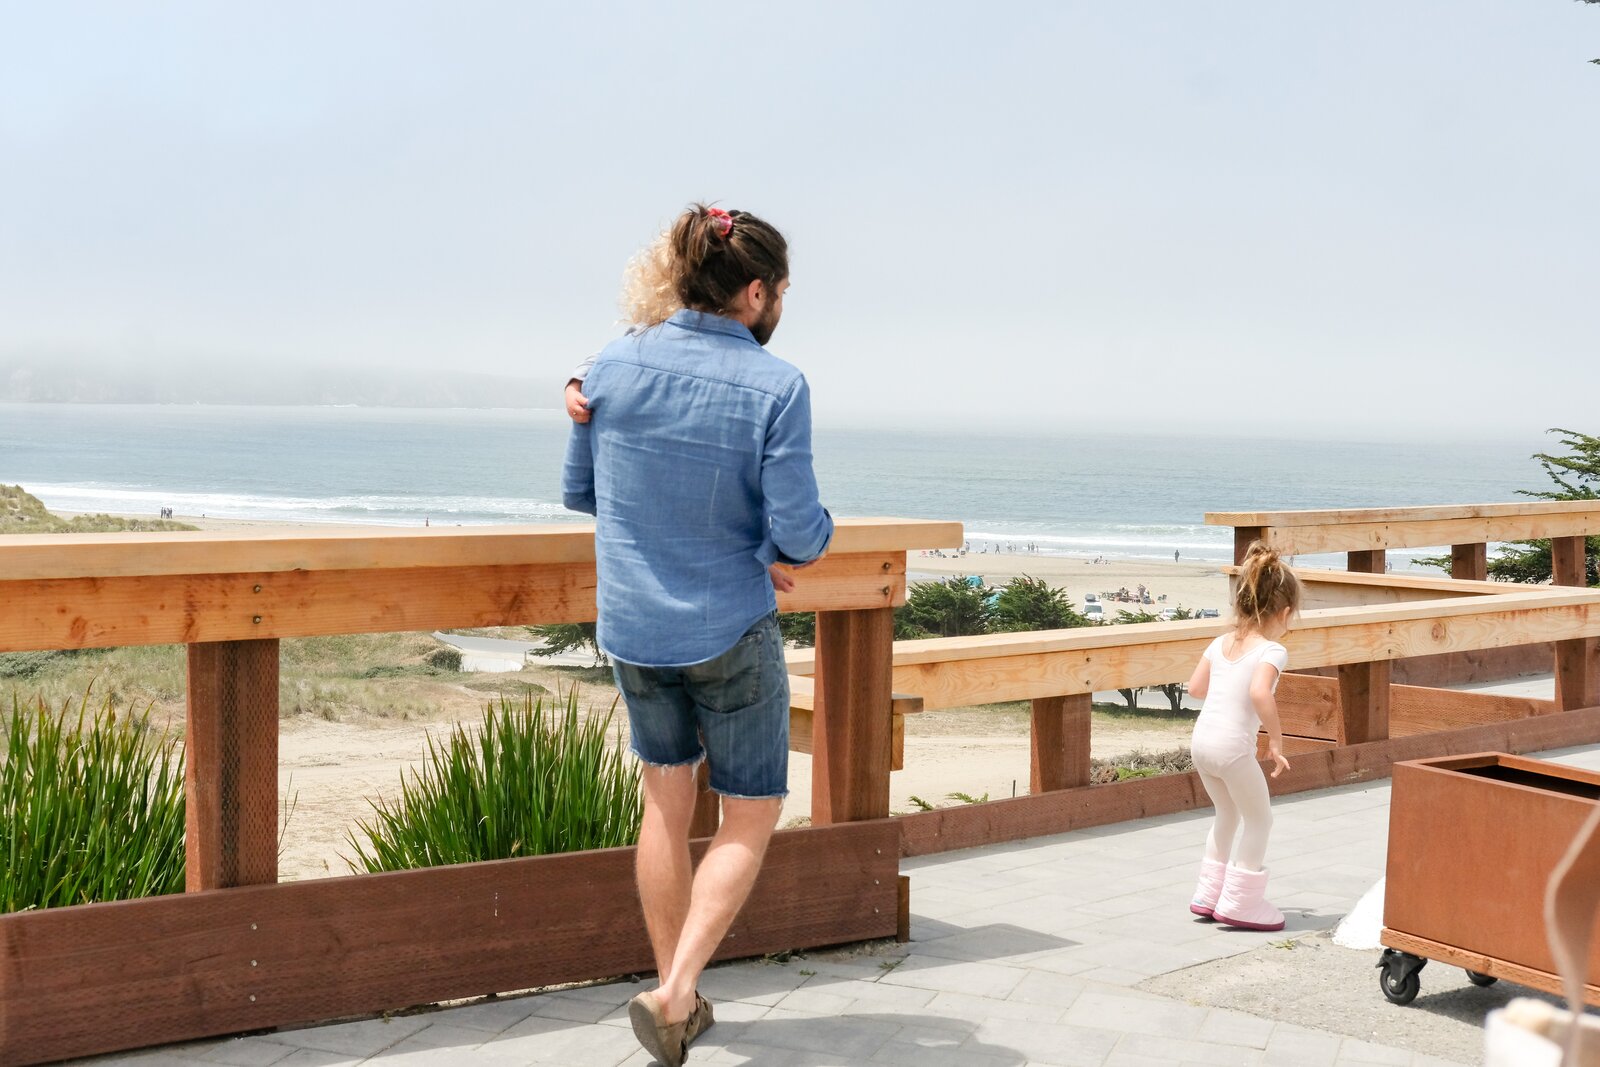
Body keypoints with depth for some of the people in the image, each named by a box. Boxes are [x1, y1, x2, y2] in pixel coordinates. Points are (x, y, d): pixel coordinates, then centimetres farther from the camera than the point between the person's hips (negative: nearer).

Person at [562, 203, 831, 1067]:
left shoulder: (613, 365, -4)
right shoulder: (774, 387, -17)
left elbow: (577, 491, 6)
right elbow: (799, 535, -17)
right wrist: (813, 534, 5)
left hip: (633, 630, 4)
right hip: (731, 634, -4)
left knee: (667, 805, 20)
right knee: (749, 820, 12)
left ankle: (677, 995, 29)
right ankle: (674, 993, -3)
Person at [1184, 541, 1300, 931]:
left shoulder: (1221, 643, 11)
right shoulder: (1272, 651, -10)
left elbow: (1196, 686, 15)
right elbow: (1260, 692, -27)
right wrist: (1276, 739, -19)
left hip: (1201, 740, 8)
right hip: (1233, 746, -8)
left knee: (1227, 814, 26)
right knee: (1259, 820, 10)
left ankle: (1209, 894, 32)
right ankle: (1240, 902, 12)